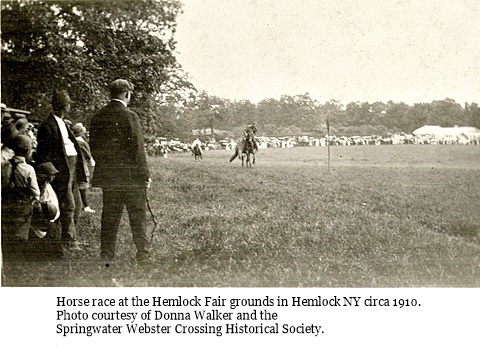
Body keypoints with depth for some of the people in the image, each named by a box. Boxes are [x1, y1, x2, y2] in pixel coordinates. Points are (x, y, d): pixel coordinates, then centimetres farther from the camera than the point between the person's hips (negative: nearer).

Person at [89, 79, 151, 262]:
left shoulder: (98, 117, 6)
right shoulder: (129, 116, -12)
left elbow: (93, 147, 11)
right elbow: (138, 148, -13)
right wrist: (145, 175, -7)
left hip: (107, 177, 5)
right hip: (131, 177, -5)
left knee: (109, 216, 11)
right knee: (138, 215, 6)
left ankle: (106, 255, 14)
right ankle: (142, 253, 11)